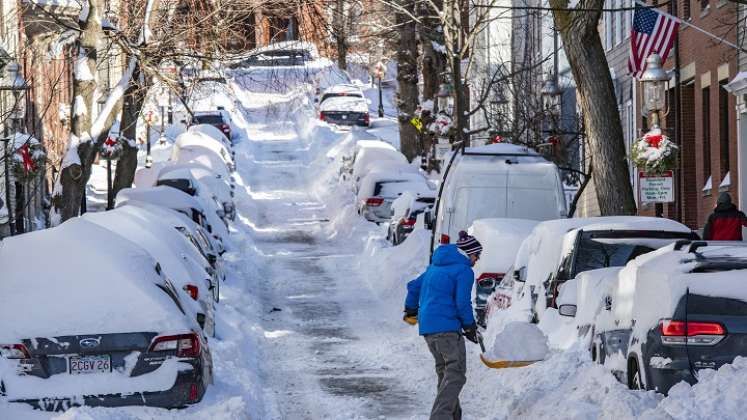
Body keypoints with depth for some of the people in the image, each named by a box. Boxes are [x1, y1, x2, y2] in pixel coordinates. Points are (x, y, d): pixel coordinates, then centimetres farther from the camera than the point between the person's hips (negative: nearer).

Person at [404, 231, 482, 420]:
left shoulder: (435, 266, 20)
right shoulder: (464, 270, -6)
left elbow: (413, 286, 27)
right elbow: (463, 302, -13)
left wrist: (411, 310, 42)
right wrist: (469, 326, 0)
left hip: (427, 326, 9)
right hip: (447, 326, -9)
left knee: (445, 372, 19)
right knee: (456, 373, -11)